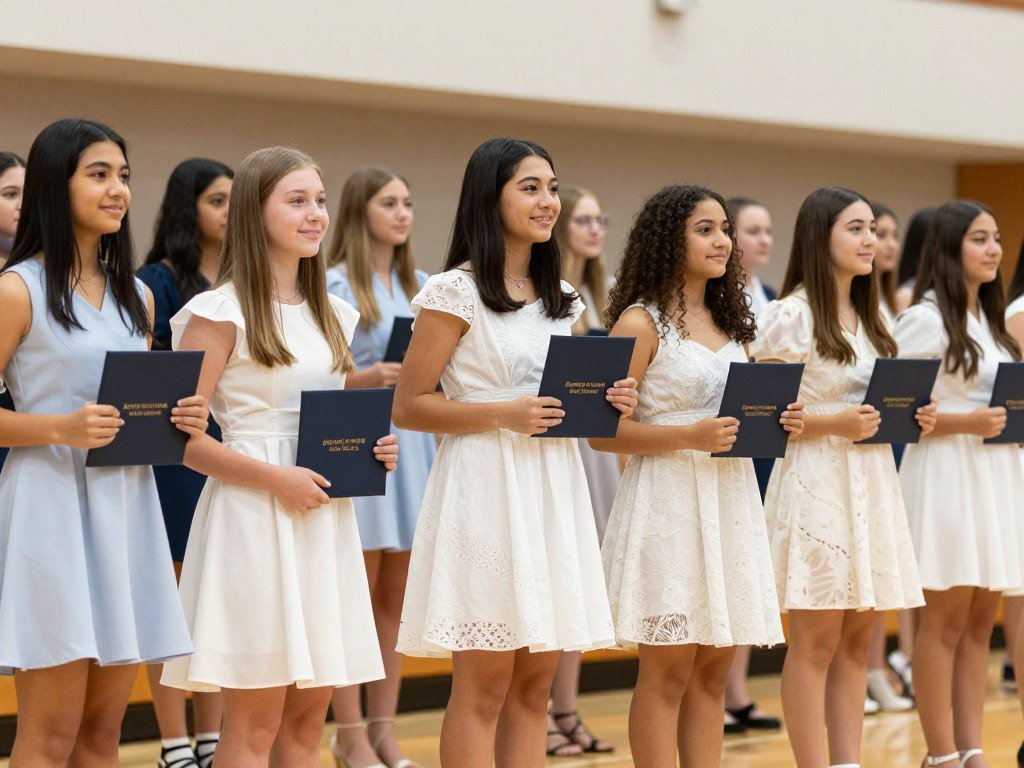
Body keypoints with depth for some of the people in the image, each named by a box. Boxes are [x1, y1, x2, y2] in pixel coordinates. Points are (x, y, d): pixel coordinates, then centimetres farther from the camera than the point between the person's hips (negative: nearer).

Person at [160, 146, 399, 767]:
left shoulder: (334, 315, 14)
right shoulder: (222, 313, -7)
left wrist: (371, 451, 2)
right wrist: (275, 478, -19)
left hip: (324, 518, 7)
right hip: (254, 519, -7)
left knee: (308, 717, 9)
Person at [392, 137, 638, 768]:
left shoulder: (561, 299, 15)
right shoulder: (455, 293, -6)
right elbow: (408, 407, -8)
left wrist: (608, 404, 2)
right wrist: (502, 415, -18)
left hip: (555, 489, 7)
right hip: (487, 486, -7)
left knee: (535, 686, 8)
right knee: (483, 687, -4)